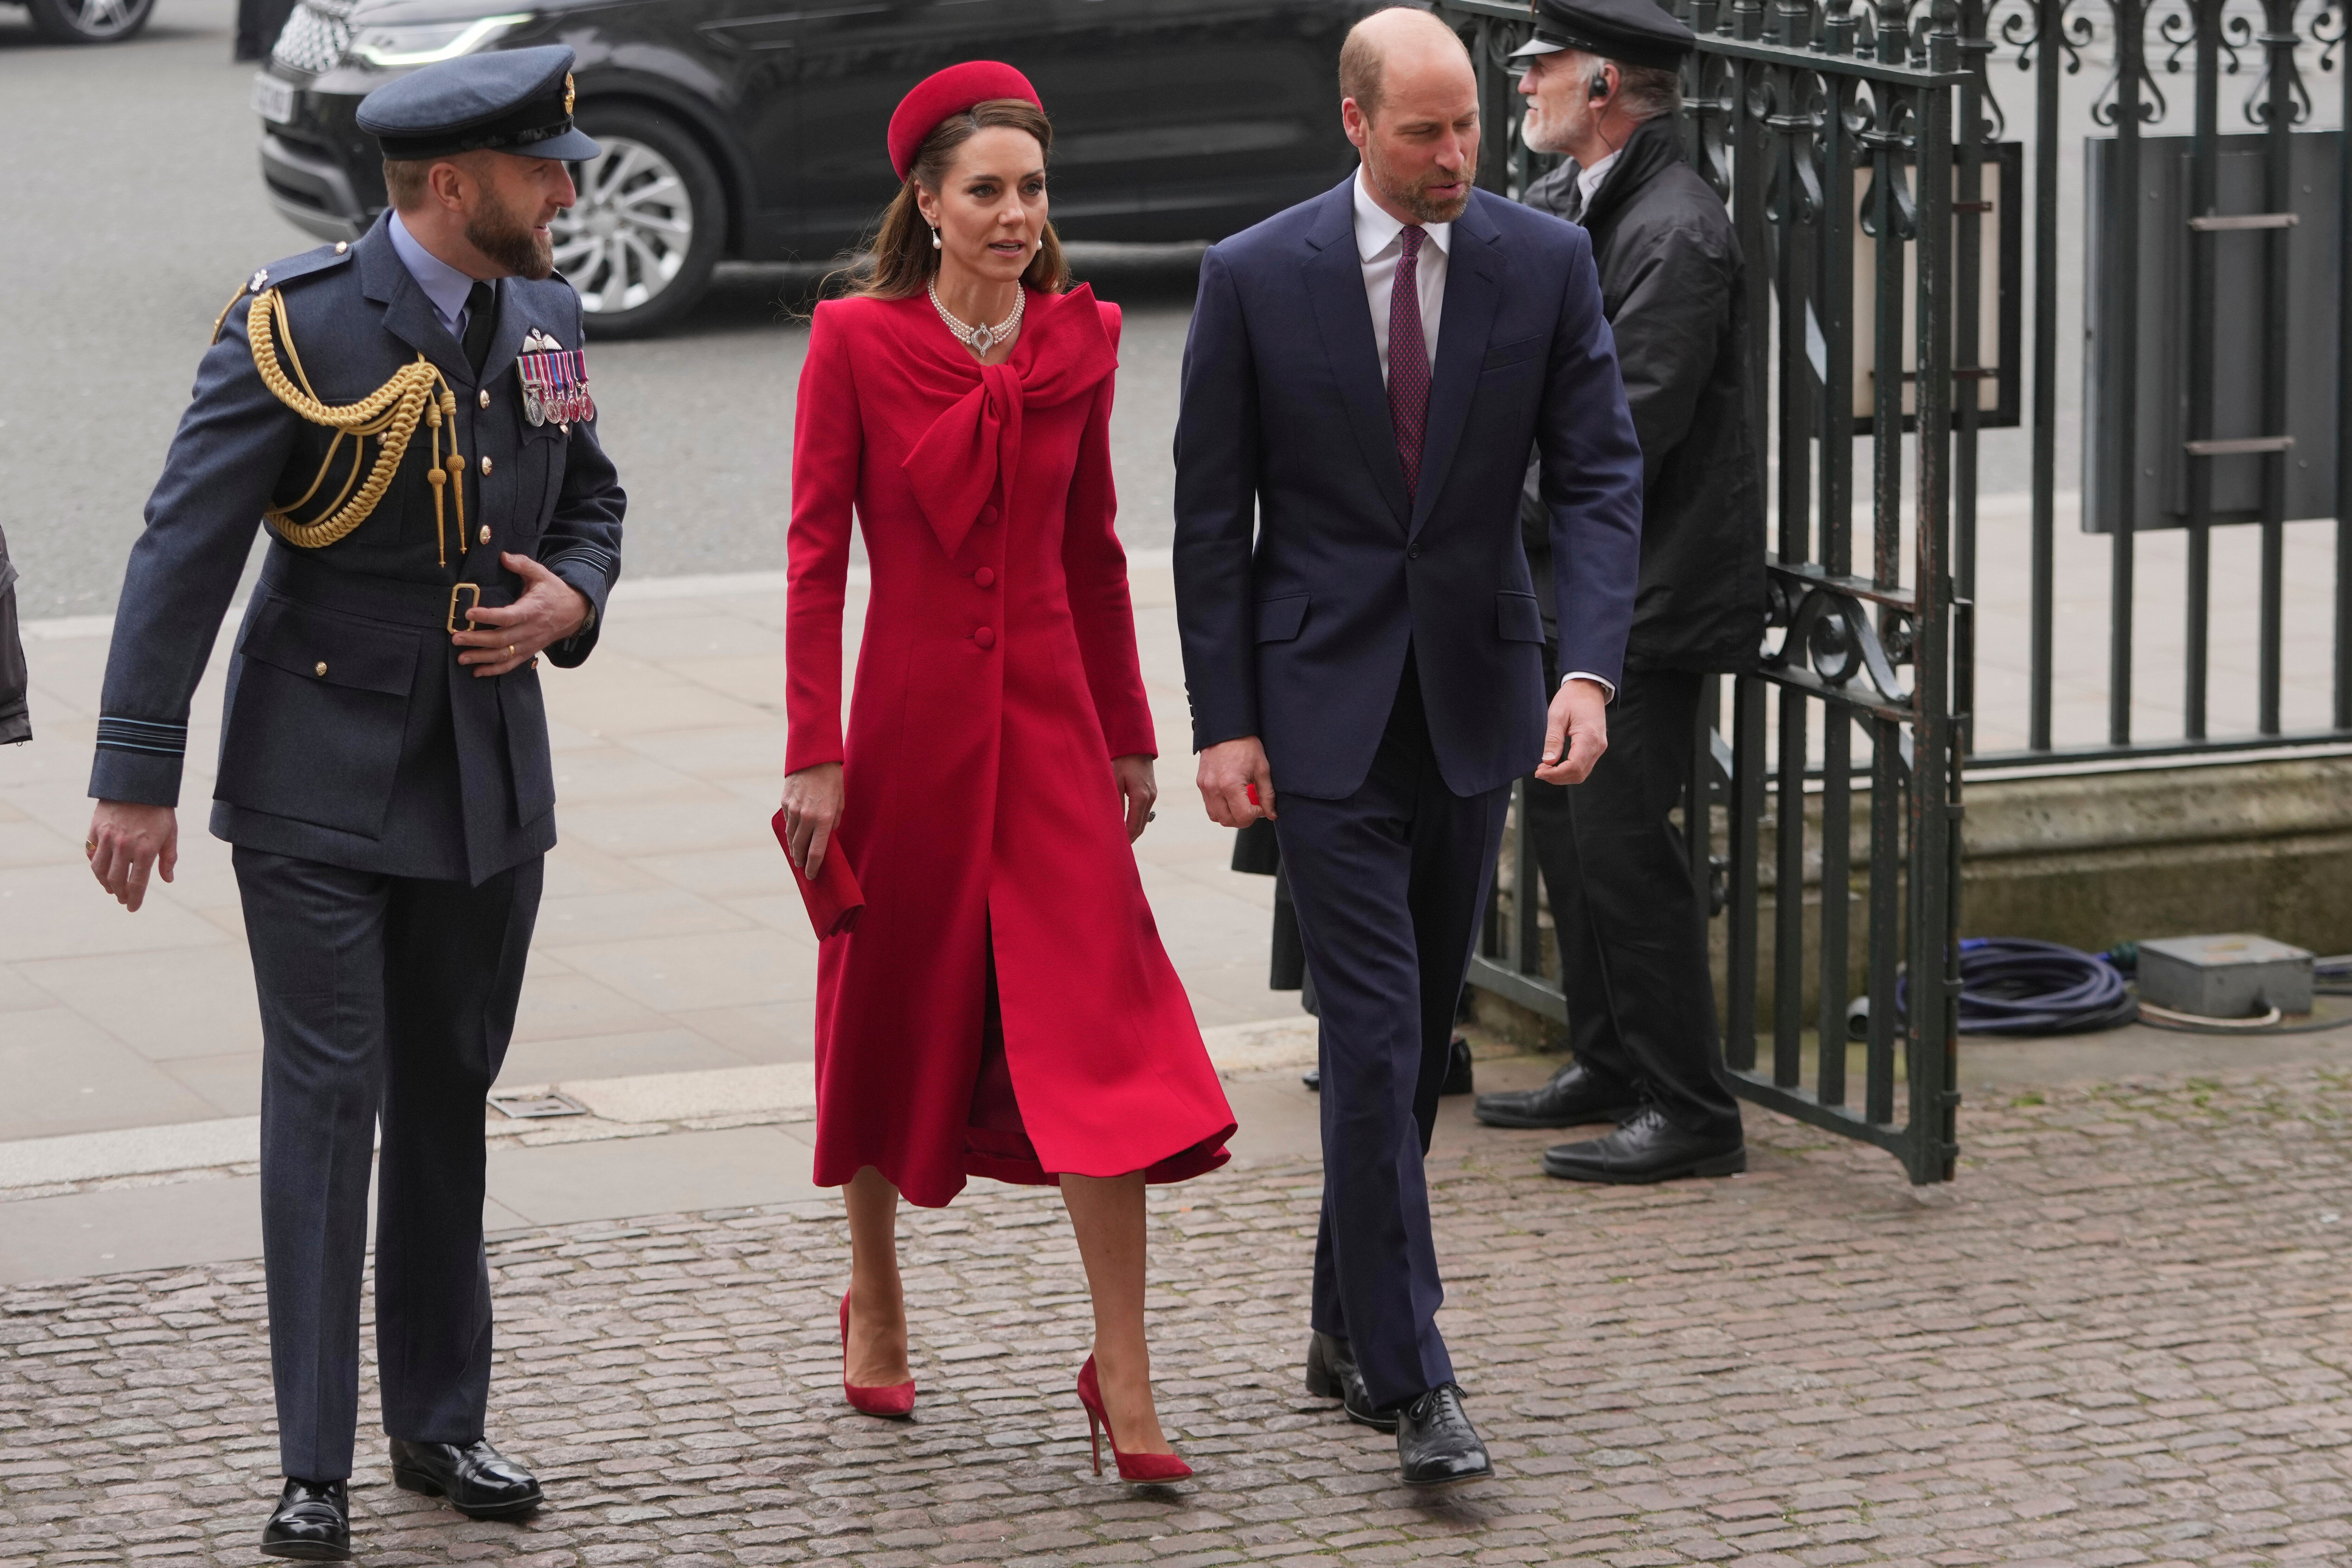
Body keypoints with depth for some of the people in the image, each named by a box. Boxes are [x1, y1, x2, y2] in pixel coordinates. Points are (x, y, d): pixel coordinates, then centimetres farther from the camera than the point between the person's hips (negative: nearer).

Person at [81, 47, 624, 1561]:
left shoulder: (542, 317, 5)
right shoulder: (299, 326, -14)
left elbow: (592, 499, 19)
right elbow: (184, 553, -14)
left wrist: (570, 601, -4)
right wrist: (137, 777, -16)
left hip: (489, 780, 6)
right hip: (322, 781, -6)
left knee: (452, 1095, 12)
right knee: (329, 1094, -6)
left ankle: (441, 1422, 23)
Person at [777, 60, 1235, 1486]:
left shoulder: (1077, 342, 5)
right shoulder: (857, 342, -6)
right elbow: (817, 555, -6)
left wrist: (1132, 733, 14)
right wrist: (815, 757, -10)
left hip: (1050, 723, 2)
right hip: (913, 718, -2)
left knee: (1103, 1026, -8)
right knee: (896, 1011, 11)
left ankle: (1123, 1375, -6)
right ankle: (876, 1302, 34)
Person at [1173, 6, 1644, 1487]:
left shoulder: (1548, 263, -1)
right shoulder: (1256, 277, -6)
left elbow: (1601, 476, -4)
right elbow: (1212, 517, -2)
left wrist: (1590, 671, -18)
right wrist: (1223, 724, -7)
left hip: (1475, 696, 3)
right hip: (1325, 705, -3)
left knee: (1424, 1029, 12)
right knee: (1375, 1029, -10)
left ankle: (1349, 1323, 27)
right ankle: (1413, 1379, -11)